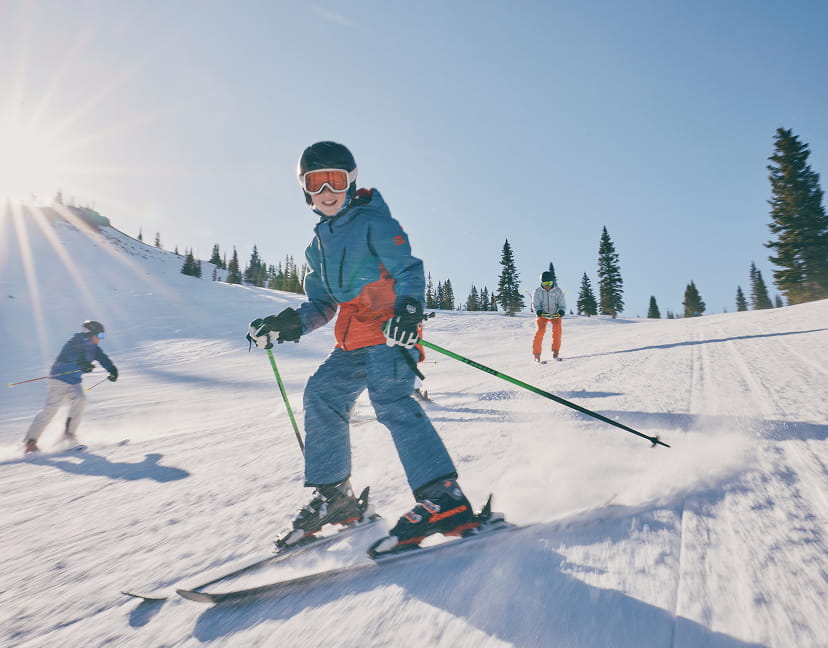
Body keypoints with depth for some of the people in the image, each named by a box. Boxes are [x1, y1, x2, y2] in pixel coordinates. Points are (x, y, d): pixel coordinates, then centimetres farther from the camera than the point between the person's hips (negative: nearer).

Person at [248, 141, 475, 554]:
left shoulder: (373, 221, -1)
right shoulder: (317, 245, 22)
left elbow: (409, 268, -12)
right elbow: (322, 305, 23)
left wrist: (408, 307, -31)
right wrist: (288, 325, 7)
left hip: (389, 329, -8)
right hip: (352, 341, 8)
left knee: (390, 401, -24)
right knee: (321, 393, -3)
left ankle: (443, 499, -25)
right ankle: (332, 494, 7)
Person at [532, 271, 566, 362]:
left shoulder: (558, 291, -8)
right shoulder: (538, 291, -9)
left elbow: (562, 305, -8)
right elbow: (535, 305, -10)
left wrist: (561, 312, -30)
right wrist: (539, 311, -32)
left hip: (555, 314, 1)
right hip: (542, 314, -1)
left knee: (557, 328, -24)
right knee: (540, 330, -22)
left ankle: (555, 353, -15)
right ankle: (536, 354, -13)